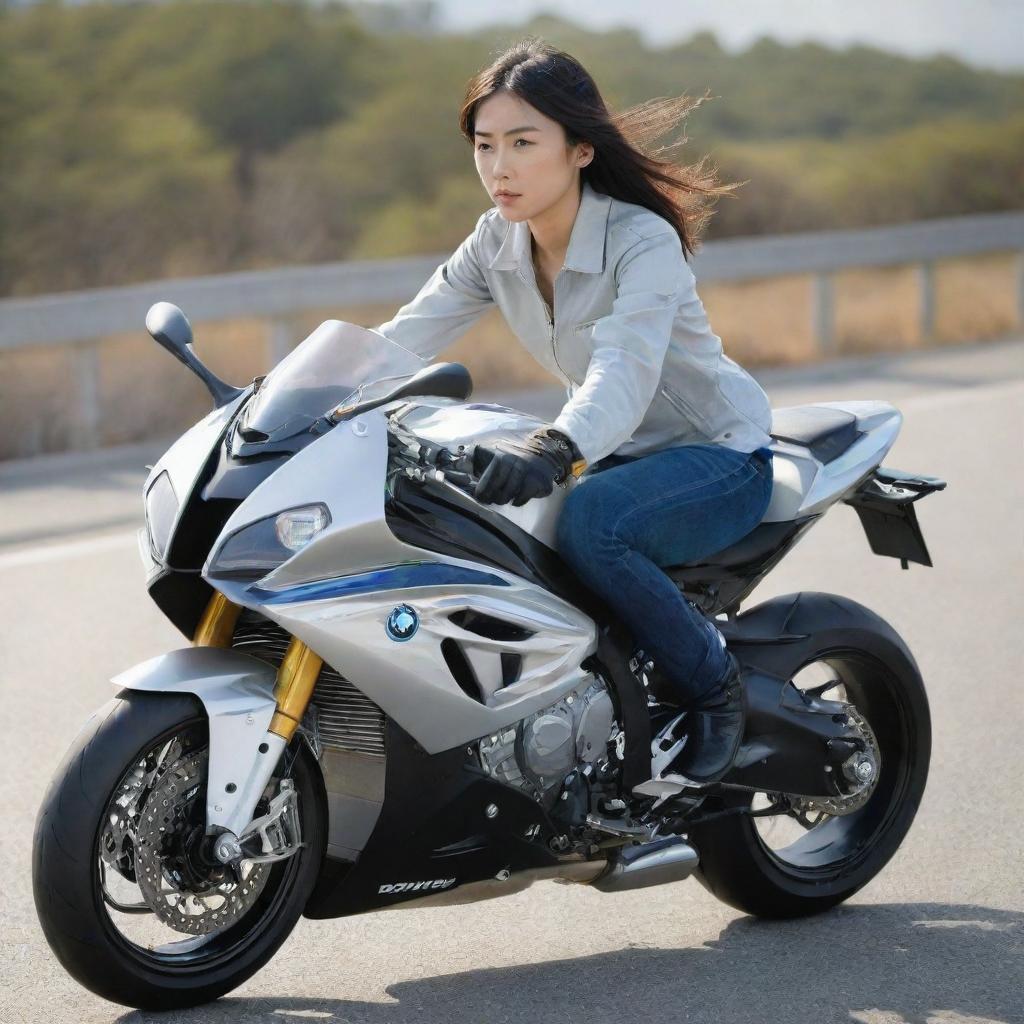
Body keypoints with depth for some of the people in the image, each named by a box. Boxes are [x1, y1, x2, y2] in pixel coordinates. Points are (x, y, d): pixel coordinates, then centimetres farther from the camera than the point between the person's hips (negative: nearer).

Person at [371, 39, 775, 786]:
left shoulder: (642, 242, -24)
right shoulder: (498, 242, -3)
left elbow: (625, 374, -41)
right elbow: (403, 340, -9)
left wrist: (554, 448, -62)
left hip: (718, 454, -7)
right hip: (619, 452, 7)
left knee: (589, 523, -36)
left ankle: (715, 686, -14)